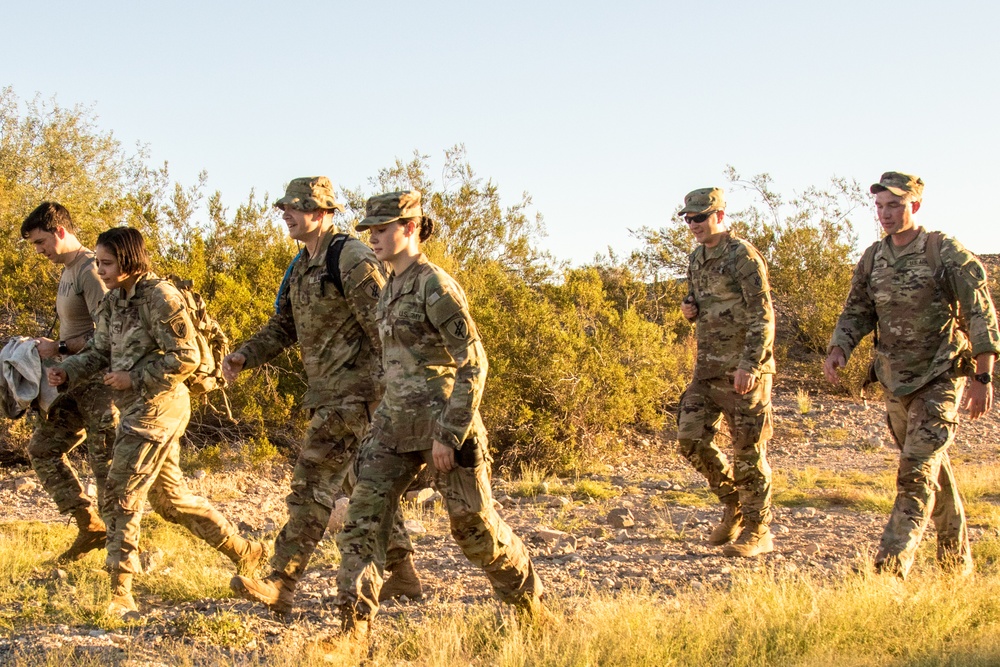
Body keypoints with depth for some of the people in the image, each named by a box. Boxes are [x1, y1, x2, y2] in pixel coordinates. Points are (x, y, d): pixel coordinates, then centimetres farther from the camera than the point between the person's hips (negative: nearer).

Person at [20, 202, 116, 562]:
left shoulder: (90, 271, -15)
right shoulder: (67, 272, 16)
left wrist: (60, 348, -17)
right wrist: (51, 346, 7)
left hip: (100, 381, -10)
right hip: (76, 384, 10)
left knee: (104, 462, -7)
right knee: (42, 448, 13)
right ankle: (90, 525, 17)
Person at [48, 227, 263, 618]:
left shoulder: (160, 298, -15)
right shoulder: (113, 302, 11)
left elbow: (185, 358, -18)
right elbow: (98, 352, 16)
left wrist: (134, 379, -18)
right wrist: (67, 372, -2)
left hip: (157, 406, -9)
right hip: (136, 408, 9)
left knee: (122, 495, -9)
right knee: (169, 499, 16)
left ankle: (121, 596, -4)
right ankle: (242, 552, 28)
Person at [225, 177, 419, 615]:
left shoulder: (352, 260, -14)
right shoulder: (303, 267, 15)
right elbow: (284, 327, 19)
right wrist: (245, 355, 3)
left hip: (352, 393, -10)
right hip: (329, 394, 10)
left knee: (313, 484, -11)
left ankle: (281, 585, -10)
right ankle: (403, 575, 24)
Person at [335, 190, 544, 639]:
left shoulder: (436, 287, -14)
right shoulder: (391, 289, 12)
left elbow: (473, 365, -18)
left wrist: (448, 434, -21)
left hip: (442, 421, -8)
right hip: (394, 424, 8)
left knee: (474, 525, 4)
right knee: (362, 519, -4)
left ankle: (530, 603, 25)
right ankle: (353, 627, -3)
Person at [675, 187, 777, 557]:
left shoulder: (743, 257, -12)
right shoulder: (696, 259, 12)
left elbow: (762, 317, -16)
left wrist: (749, 366, -23)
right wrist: (689, 309, 3)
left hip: (743, 367, -8)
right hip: (708, 366, 8)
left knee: (748, 449, -3)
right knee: (691, 439, 4)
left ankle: (756, 530, 7)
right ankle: (734, 504, 22)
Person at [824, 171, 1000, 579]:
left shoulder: (947, 254, -12)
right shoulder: (872, 259, 5)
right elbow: (856, 314, 11)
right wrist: (837, 351, -8)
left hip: (940, 379, -6)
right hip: (895, 382, 6)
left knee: (916, 474, -15)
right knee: (933, 471, 18)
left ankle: (889, 570, -19)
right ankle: (957, 560, 32)